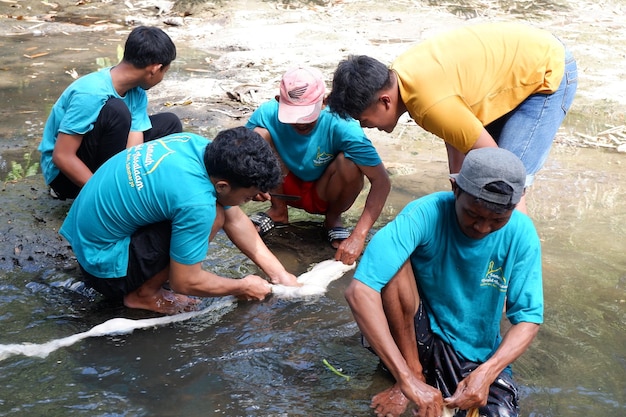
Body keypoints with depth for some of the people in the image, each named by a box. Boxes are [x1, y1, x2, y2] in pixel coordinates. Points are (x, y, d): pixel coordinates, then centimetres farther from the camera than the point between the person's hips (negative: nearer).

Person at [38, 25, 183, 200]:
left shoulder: (137, 93, -7)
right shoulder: (91, 94, -29)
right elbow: (62, 156, -29)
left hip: (98, 159, 8)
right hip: (64, 172, -8)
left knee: (169, 123, 4)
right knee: (115, 111, -32)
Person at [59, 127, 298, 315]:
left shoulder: (201, 146, -7)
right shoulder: (196, 203, -31)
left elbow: (235, 219, 5)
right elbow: (185, 282, -20)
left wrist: (278, 273, 5)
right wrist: (242, 288, -5)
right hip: (103, 259, -8)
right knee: (213, 217, -20)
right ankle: (144, 294, -4)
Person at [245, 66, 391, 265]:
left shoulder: (341, 126, -30)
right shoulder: (267, 114, -23)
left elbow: (381, 182, -32)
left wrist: (358, 236, -41)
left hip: (324, 195, -1)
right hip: (286, 189, 2)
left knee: (349, 162, -33)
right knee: (258, 136, -23)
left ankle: (333, 218, 0)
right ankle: (278, 210, 1)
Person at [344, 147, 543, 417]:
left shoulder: (521, 234, -14)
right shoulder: (425, 214, -24)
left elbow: (529, 317, -10)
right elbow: (359, 292, -34)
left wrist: (487, 372, -29)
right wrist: (408, 378, -39)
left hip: (477, 355, 2)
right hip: (418, 336, -1)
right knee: (393, 265, -28)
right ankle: (415, 370, -11)